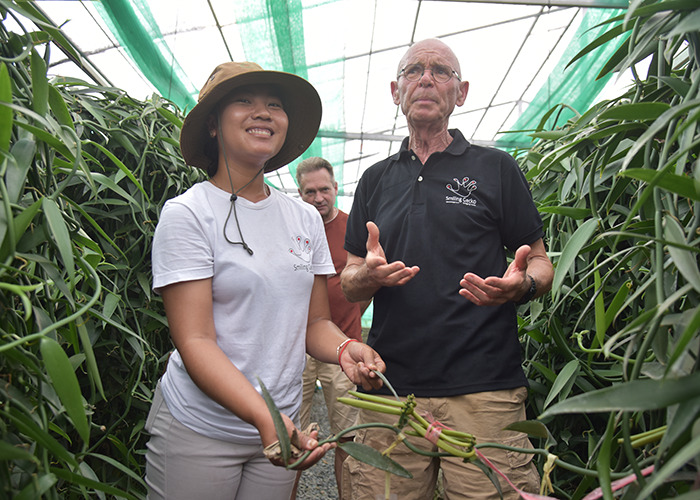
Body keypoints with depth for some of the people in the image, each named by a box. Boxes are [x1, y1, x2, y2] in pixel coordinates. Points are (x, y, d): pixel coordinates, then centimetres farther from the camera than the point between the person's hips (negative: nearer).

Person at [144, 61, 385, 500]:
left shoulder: (306, 219, 3)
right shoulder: (188, 213, -11)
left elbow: (315, 321, 7)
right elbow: (195, 341, -17)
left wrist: (345, 349, -14)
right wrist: (264, 416, -29)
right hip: (197, 430, -4)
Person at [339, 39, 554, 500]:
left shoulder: (496, 168, 6)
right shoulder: (375, 180, 14)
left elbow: (542, 265, 7)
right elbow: (348, 284, 14)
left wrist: (521, 285, -16)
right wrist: (369, 276, -10)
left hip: (484, 388, -2)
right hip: (389, 388, 3)